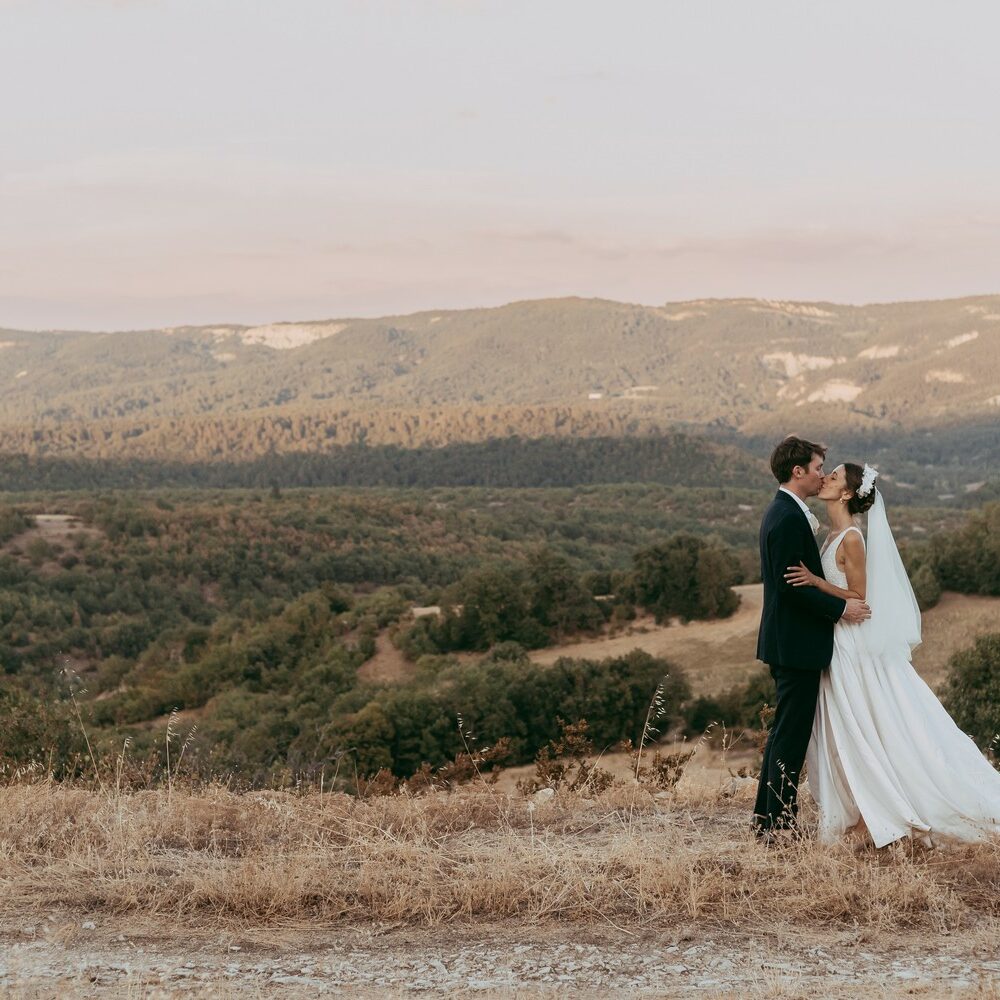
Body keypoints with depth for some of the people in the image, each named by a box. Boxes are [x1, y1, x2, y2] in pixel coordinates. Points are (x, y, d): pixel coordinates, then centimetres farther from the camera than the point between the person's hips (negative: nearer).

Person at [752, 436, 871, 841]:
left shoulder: (782, 512, 15)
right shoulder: (789, 518, -18)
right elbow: (790, 585, -23)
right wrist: (840, 607, -19)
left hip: (787, 643, 11)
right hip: (797, 644, -11)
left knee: (784, 732, 16)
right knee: (791, 735, -5)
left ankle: (765, 819, 22)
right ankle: (779, 825, -1)